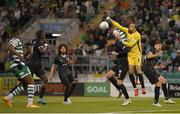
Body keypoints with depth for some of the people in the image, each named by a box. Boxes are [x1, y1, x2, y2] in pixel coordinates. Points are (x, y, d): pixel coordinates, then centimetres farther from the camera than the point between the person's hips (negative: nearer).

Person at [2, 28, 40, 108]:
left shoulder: (11, 41, 22)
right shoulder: (16, 40, -8)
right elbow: (10, 48, -27)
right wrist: (18, 55, -38)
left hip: (14, 66, 10)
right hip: (19, 65, -10)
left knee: (24, 85, 15)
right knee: (31, 82, -9)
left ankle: (8, 98, 9)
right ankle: (30, 103, -15)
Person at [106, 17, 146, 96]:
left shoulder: (137, 35, -17)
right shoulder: (127, 31, 1)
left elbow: (131, 44, -22)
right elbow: (119, 26, 5)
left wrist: (122, 42, -17)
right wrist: (111, 20, 1)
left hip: (137, 54, -5)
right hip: (130, 54, 5)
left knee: (138, 71, -11)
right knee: (130, 72, -5)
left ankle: (143, 88, -1)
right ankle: (135, 88, 4)